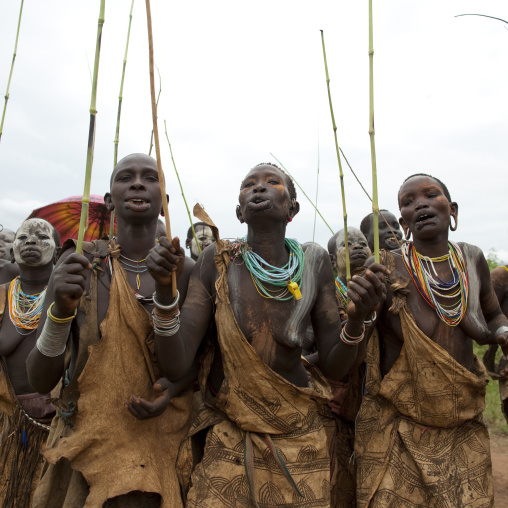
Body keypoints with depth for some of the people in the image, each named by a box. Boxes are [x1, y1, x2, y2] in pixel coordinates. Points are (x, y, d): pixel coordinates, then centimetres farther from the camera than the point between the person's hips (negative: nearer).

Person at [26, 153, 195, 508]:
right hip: (85, 445, 1)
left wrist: (174, 386, -16)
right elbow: (41, 381, -9)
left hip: (164, 440, 0)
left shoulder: (186, 272, -8)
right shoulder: (77, 266, -7)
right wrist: (60, 311, -26)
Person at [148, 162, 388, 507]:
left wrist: (357, 319, -23)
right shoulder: (217, 262, -13)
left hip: (301, 440, 2)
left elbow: (335, 368, -5)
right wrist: (164, 289, -27)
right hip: (229, 439, -1)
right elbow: (176, 366, -15)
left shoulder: (314, 262, -9)